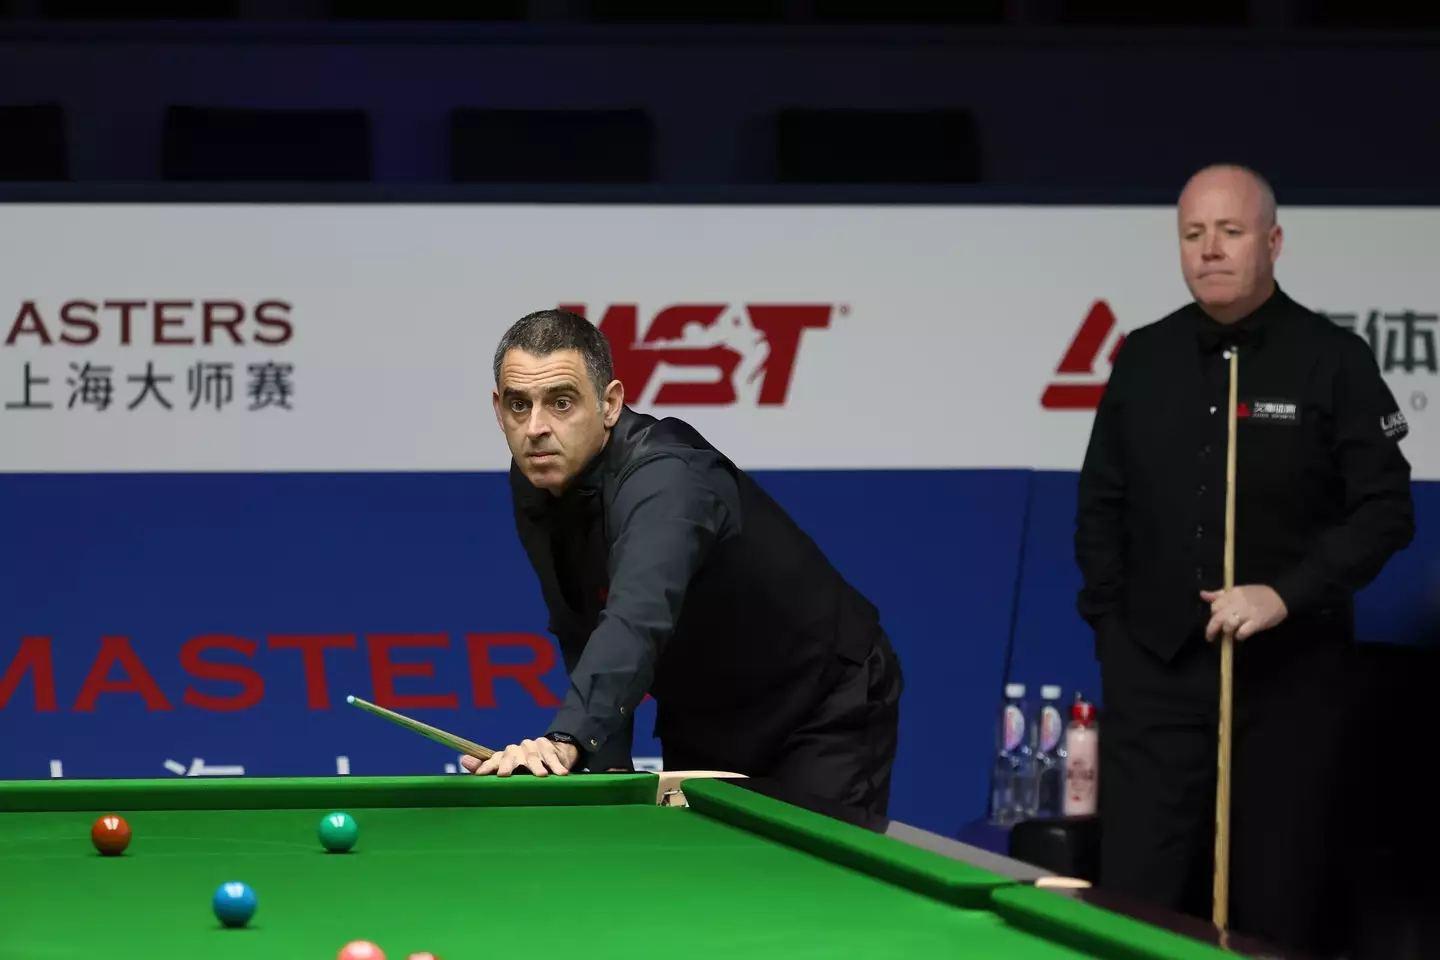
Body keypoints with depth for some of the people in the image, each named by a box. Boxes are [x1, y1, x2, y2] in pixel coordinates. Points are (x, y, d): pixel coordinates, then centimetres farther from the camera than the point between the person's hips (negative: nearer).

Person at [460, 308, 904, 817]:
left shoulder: (665, 478, -34)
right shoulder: (534, 481, -8)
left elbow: (638, 619, -53)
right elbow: (580, 633, 2)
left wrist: (566, 740, -67)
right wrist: (608, 761, -10)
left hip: (824, 713, -7)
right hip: (705, 719, 7)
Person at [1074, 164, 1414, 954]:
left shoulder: (1331, 360, -5)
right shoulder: (1145, 358, 6)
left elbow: (1386, 511, -7)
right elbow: (1102, 503, 15)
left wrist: (1287, 595, -18)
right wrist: (1109, 621, 6)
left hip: (1287, 676, -3)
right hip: (1154, 671, 3)